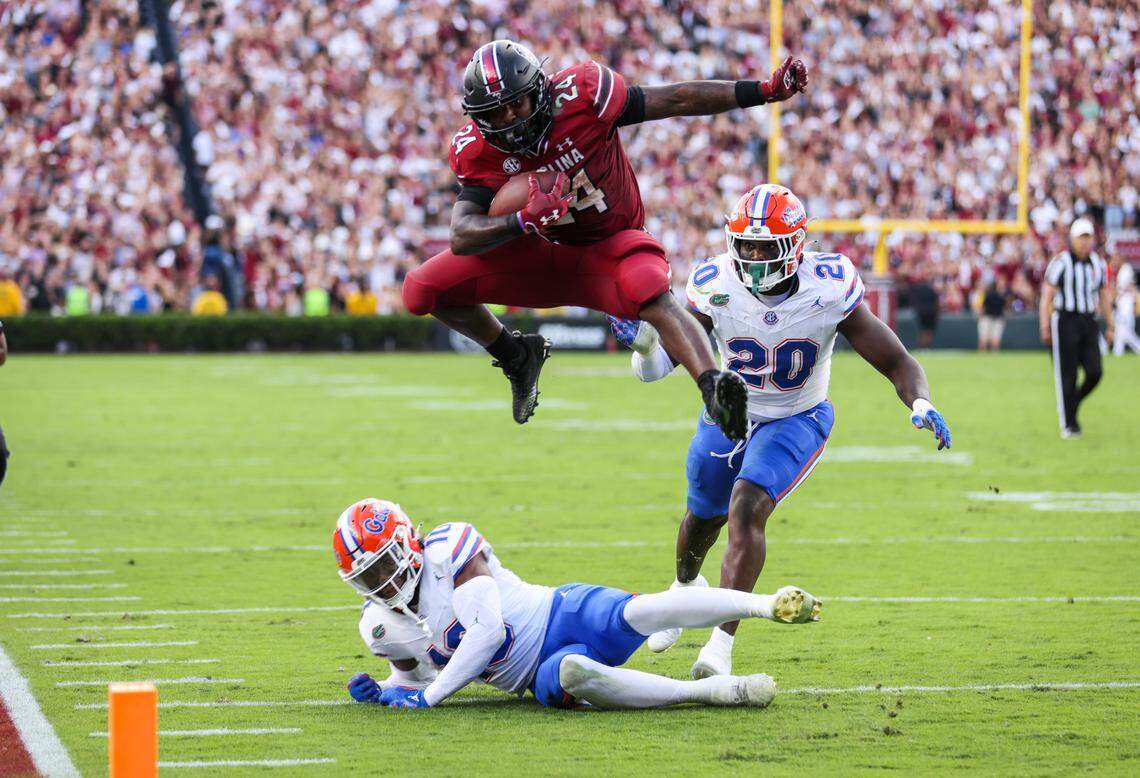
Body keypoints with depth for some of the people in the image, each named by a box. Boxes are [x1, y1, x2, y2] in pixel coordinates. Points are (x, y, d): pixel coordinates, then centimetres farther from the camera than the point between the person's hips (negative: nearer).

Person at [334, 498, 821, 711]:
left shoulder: (446, 551, -15)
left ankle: (767, 604, -27)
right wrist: (383, 694, -5)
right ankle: (712, 691, -31)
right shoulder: (382, 625, 5)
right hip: (540, 672, 4)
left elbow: (488, 630, -20)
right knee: (568, 677, -34)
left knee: (640, 613, -35)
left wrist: (428, 696, -19)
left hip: (562, 617, -4)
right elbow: (417, 677, 21)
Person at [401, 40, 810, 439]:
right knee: (424, 289, -5)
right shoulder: (478, 152, -17)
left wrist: (765, 90, -22)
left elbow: (677, 100, -20)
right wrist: (525, 220, -44)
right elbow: (462, 237, -25)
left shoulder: (580, 94, -25)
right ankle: (517, 356, 17)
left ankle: (714, 389, -52)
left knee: (652, 297, -37)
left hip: (609, 245, -4)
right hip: (543, 254, 4)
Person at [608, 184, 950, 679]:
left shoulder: (828, 290, -28)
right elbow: (657, 366, -27)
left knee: (747, 509, -27)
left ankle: (720, 646, -28)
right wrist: (644, 343, -50)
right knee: (704, 517, 23)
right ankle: (685, 587, 59)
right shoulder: (716, 286, -25)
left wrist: (921, 404, -43)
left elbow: (897, 363, -22)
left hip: (795, 421, -3)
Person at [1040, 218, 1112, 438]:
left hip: (1089, 322, 4)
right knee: (1067, 375, -2)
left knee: (1094, 372, -6)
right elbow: (1047, 296, -7)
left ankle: (1071, 403, 20)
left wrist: (1110, 325, 13)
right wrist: (1045, 327, -14)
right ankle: (1068, 424, 5)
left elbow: (1104, 296, 17)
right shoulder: (1060, 263, -5)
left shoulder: (1098, 264, 10)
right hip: (1065, 320, -4)